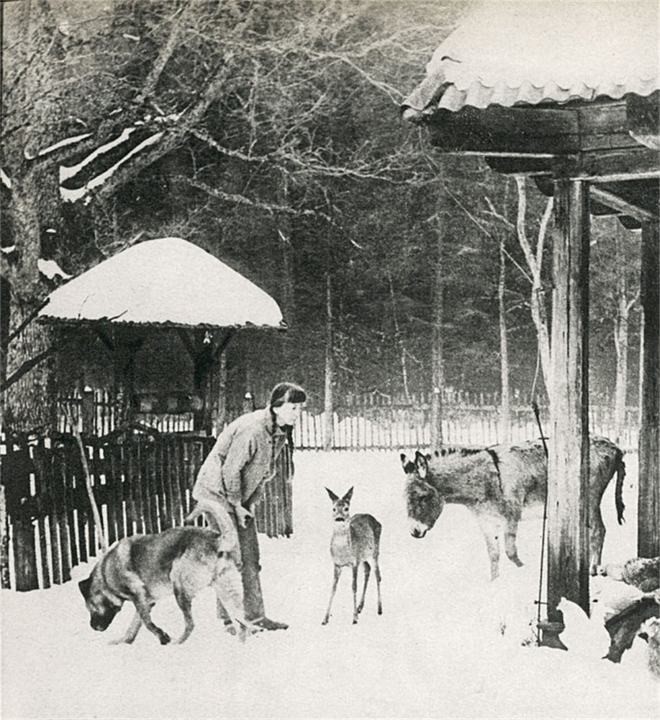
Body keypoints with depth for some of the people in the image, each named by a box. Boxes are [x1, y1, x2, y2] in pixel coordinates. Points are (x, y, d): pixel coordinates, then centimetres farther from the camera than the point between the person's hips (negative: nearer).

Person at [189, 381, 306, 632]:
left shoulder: (281, 431, 0)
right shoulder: (252, 429, -28)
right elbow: (231, 470, -24)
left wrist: (251, 503, 7)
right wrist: (237, 506, -15)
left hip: (241, 498, 9)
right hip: (218, 491, -9)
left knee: (251, 556, 7)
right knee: (233, 556, -11)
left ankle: (254, 615, 12)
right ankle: (230, 619, -3)